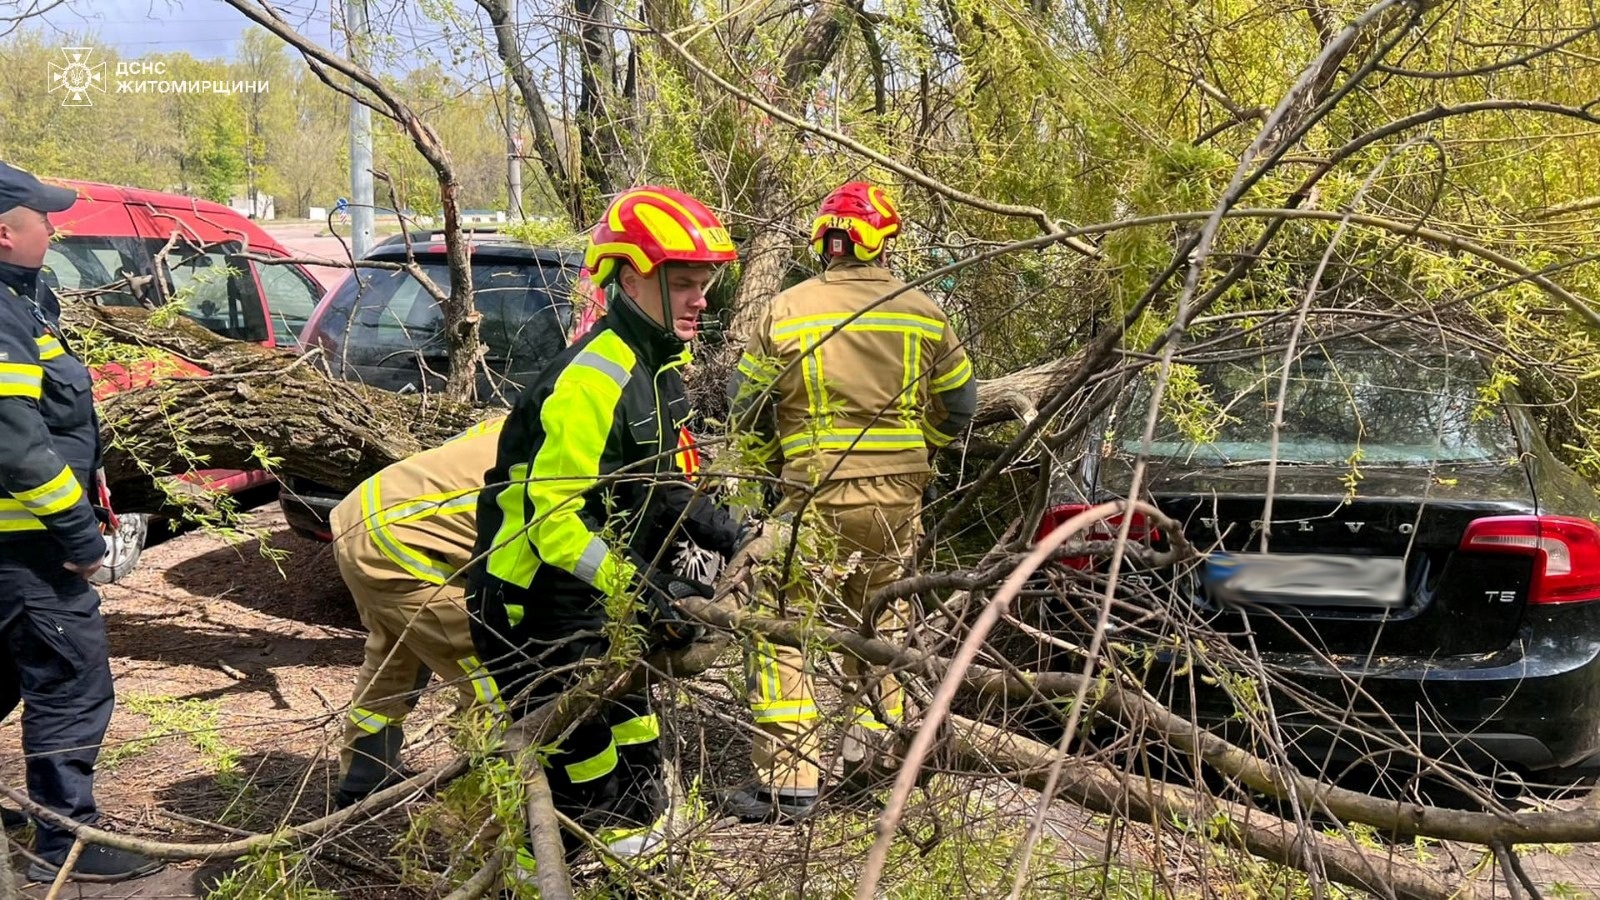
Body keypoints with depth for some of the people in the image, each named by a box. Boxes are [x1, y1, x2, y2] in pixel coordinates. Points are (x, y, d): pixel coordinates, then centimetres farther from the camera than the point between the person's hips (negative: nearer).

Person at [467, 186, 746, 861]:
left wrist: (724, 535, 1)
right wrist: (645, 592, -33)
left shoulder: (660, 368, 6)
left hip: (598, 603, 9)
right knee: (582, 768, -2)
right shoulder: (591, 380, -25)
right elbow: (551, 521, -28)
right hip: (534, 608, -9)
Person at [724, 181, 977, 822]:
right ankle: (879, 742, 30)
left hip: (817, 494, -3)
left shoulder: (785, 312, -5)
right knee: (881, 615, 22)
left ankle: (788, 781, -2)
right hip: (899, 493, 4)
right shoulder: (922, 313, 3)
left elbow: (746, 407, 1)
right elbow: (957, 406, 12)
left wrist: (781, 455, 18)